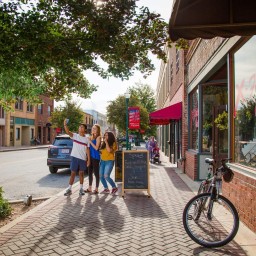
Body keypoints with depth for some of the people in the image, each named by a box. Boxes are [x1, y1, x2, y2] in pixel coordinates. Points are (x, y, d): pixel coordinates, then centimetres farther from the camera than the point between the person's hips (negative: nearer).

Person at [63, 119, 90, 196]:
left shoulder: (87, 139, 4)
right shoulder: (75, 135, 0)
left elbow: (87, 150, 5)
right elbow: (68, 132, -18)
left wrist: (89, 159, 1)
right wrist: (65, 124, -35)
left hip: (83, 159, 2)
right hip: (74, 157, -1)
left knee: (81, 173, 10)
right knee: (73, 173, 2)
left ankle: (81, 188, 20)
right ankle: (69, 189, 9)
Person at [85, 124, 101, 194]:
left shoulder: (98, 137, -7)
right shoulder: (91, 137, 14)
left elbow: (96, 148, -15)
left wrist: (90, 141, -14)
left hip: (96, 157, -7)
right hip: (90, 156, 8)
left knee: (96, 173, -1)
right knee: (90, 172, 12)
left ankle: (96, 189, 6)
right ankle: (89, 188, 21)